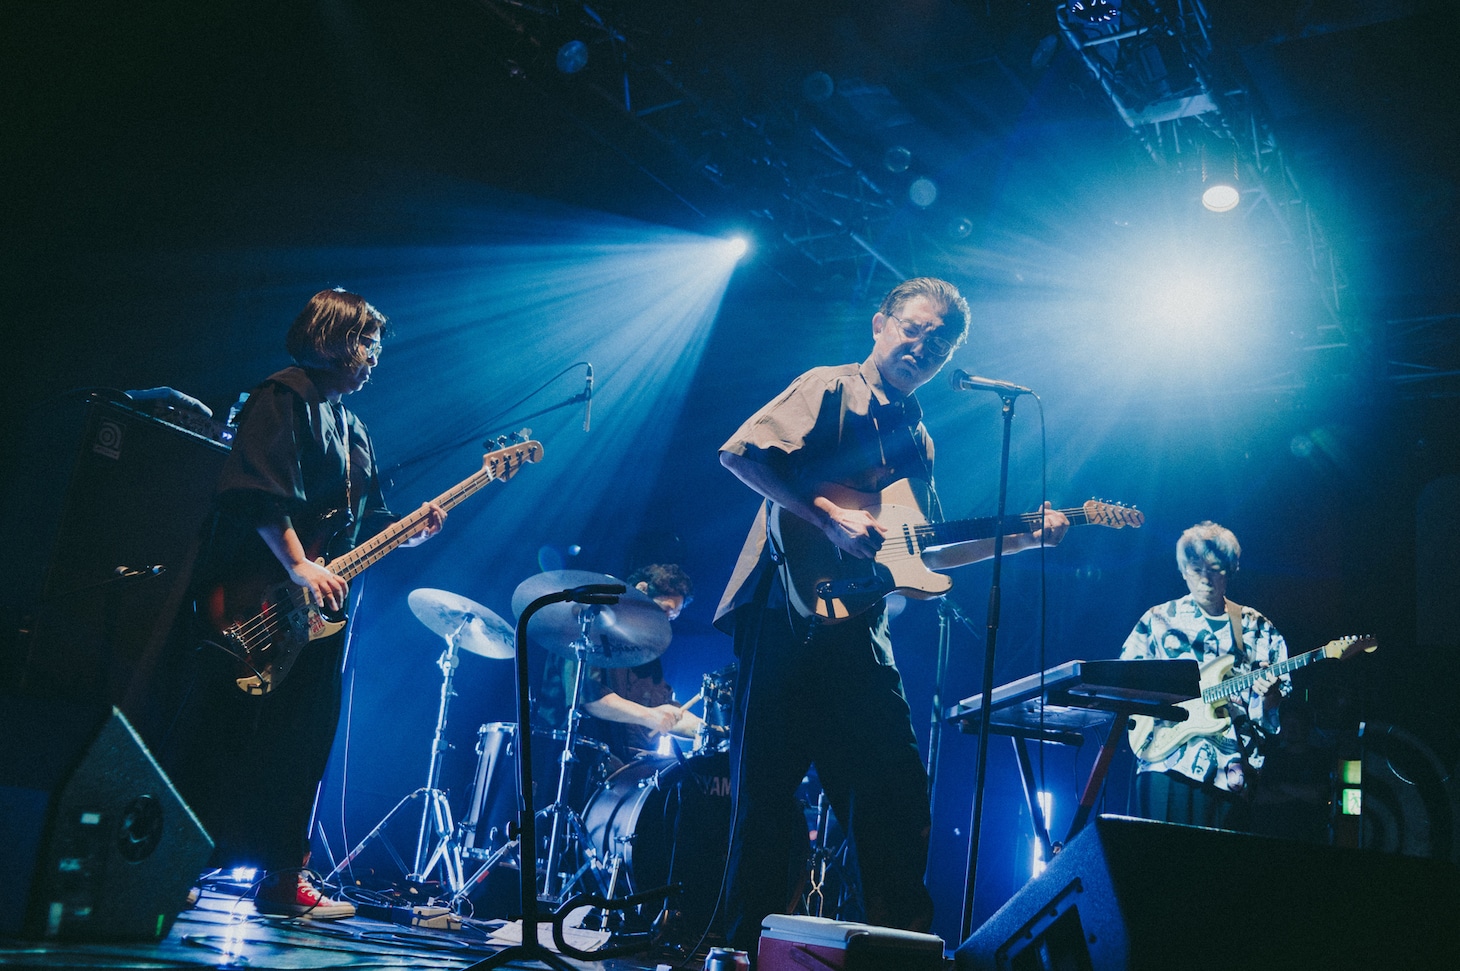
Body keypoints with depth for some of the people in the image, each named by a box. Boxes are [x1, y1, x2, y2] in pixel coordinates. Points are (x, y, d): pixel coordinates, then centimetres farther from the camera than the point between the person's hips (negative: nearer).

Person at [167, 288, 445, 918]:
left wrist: (410, 531, 2)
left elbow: (365, 522, 21)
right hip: (258, 601, -8)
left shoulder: (352, 430, 21)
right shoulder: (283, 398, -6)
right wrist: (299, 566, -25)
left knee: (303, 746, 9)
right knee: (226, 737, -5)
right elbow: (258, 492, -18)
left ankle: (282, 879, 16)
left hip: (318, 610, 9)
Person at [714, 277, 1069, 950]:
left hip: (858, 629, 7)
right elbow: (738, 452, -13)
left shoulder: (916, 438, 21)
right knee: (769, 794, -3)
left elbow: (919, 551, 23)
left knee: (897, 797, 6)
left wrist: (1023, 538, 17)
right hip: (787, 613, -7)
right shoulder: (828, 389, 0)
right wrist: (831, 517, -19)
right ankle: (749, 947, 10)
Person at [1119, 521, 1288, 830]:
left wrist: (1269, 693, -12)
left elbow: (1276, 703, 11)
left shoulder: (1258, 628, 11)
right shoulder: (1159, 619, 8)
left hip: (1230, 769, 1)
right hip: (1167, 761, -1)